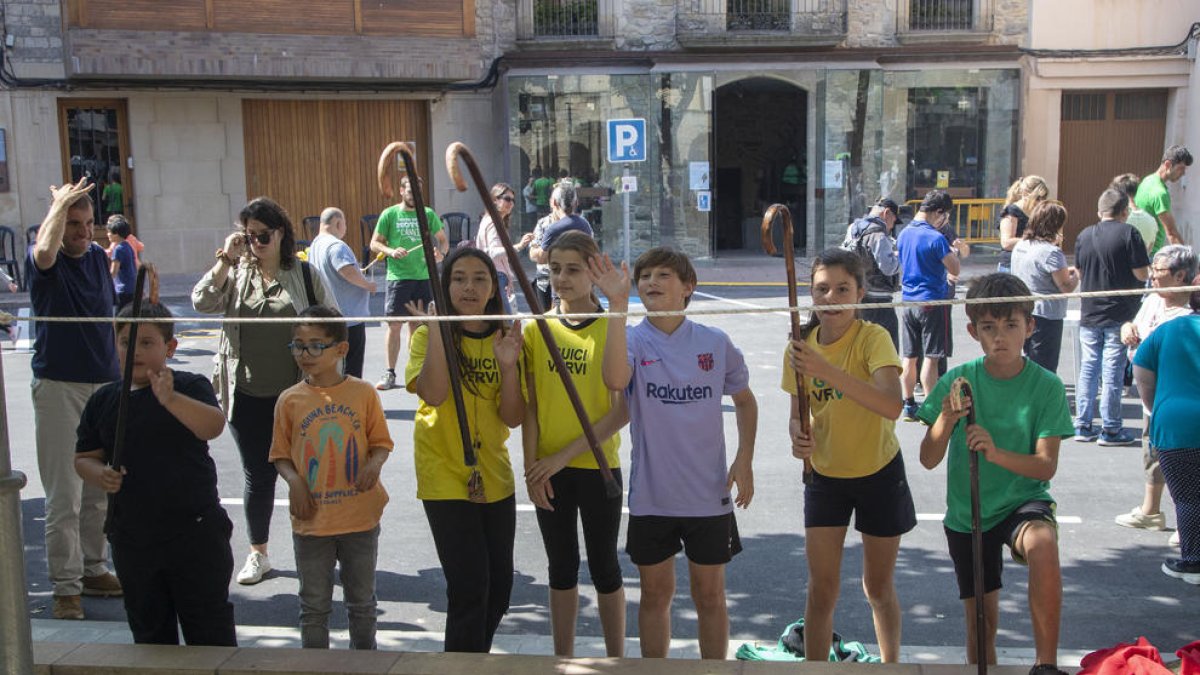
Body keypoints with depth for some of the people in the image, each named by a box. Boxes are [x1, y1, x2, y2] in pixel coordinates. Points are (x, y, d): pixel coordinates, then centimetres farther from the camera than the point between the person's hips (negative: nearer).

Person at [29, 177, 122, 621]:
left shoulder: (98, 257, 10)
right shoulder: (44, 261, -7)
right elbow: (45, 250, -33)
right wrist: (61, 203, -19)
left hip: (105, 384, 6)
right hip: (59, 387, -5)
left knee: (99, 491, 12)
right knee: (64, 496, -3)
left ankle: (93, 569, 24)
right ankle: (65, 587, 4)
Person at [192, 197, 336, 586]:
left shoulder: (305, 275, 2)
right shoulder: (235, 274, 6)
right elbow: (202, 302, -9)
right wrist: (226, 259, -15)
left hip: (296, 393, -1)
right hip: (247, 395, 2)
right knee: (258, 474, 11)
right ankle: (258, 554, 25)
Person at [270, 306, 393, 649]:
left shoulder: (363, 392, -4)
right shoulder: (290, 400, -2)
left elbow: (381, 441, 2)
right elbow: (281, 453, 4)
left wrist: (374, 463, -19)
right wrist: (294, 481, -15)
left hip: (360, 517, 0)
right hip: (311, 519, 0)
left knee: (362, 602, 16)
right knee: (314, 605, 12)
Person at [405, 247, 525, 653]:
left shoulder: (505, 337, 4)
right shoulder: (429, 335, -5)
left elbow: (513, 418, -4)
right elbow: (433, 394, -25)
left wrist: (508, 365, -18)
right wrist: (436, 331, -28)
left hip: (494, 475, 5)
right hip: (444, 474, -4)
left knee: (500, 585, 12)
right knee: (469, 586, -9)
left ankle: (476, 657, 34)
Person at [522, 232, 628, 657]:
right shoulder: (537, 329, 1)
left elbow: (623, 410, -12)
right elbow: (529, 405, 2)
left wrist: (565, 454, -15)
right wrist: (532, 467, -6)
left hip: (598, 466, -3)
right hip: (549, 469, 3)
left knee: (604, 567, 9)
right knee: (562, 568, 15)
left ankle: (616, 659, 24)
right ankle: (563, 659, 29)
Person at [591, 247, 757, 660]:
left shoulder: (715, 343, -2)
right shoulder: (633, 340, -6)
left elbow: (744, 400, 13)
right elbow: (615, 380, -30)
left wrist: (745, 460, 2)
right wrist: (617, 306, -32)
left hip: (709, 494, 0)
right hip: (651, 494, 0)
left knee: (710, 594, 12)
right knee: (655, 594, 13)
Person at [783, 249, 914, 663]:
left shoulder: (872, 338, -21)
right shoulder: (801, 347, -8)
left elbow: (892, 406, -38)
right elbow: (798, 413, 0)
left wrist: (826, 370, -47)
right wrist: (798, 436, -24)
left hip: (879, 474, -2)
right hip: (824, 475, 3)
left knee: (879, 588, 14)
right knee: (822, 589, 3)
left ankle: (891, 665, 36)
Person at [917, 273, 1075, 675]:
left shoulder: (1046, 386, -10)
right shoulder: (957, 381, -7)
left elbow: (1046, 465, -13)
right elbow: (928, 460, -8)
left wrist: (997, 453, -32)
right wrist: (945, 421, -27)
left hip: (1024, 501, -2)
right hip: (967, 512, 2)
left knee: (1042, 544, -36)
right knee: (981, 620, 9)